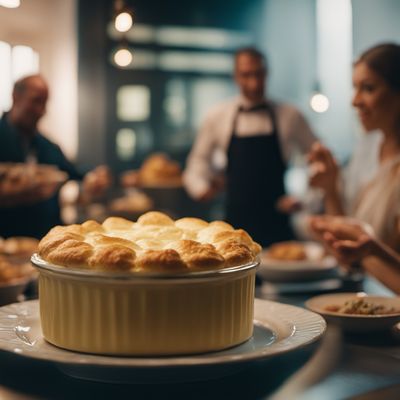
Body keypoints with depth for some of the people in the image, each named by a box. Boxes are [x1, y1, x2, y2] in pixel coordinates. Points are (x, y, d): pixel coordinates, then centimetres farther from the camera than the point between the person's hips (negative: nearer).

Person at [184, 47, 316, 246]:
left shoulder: (289, 116, 1)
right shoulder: (217, 117, 3)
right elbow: (198, 161, 16)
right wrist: (201, 187, 0)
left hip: (277, 222, 0)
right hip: (236, 220, 1)